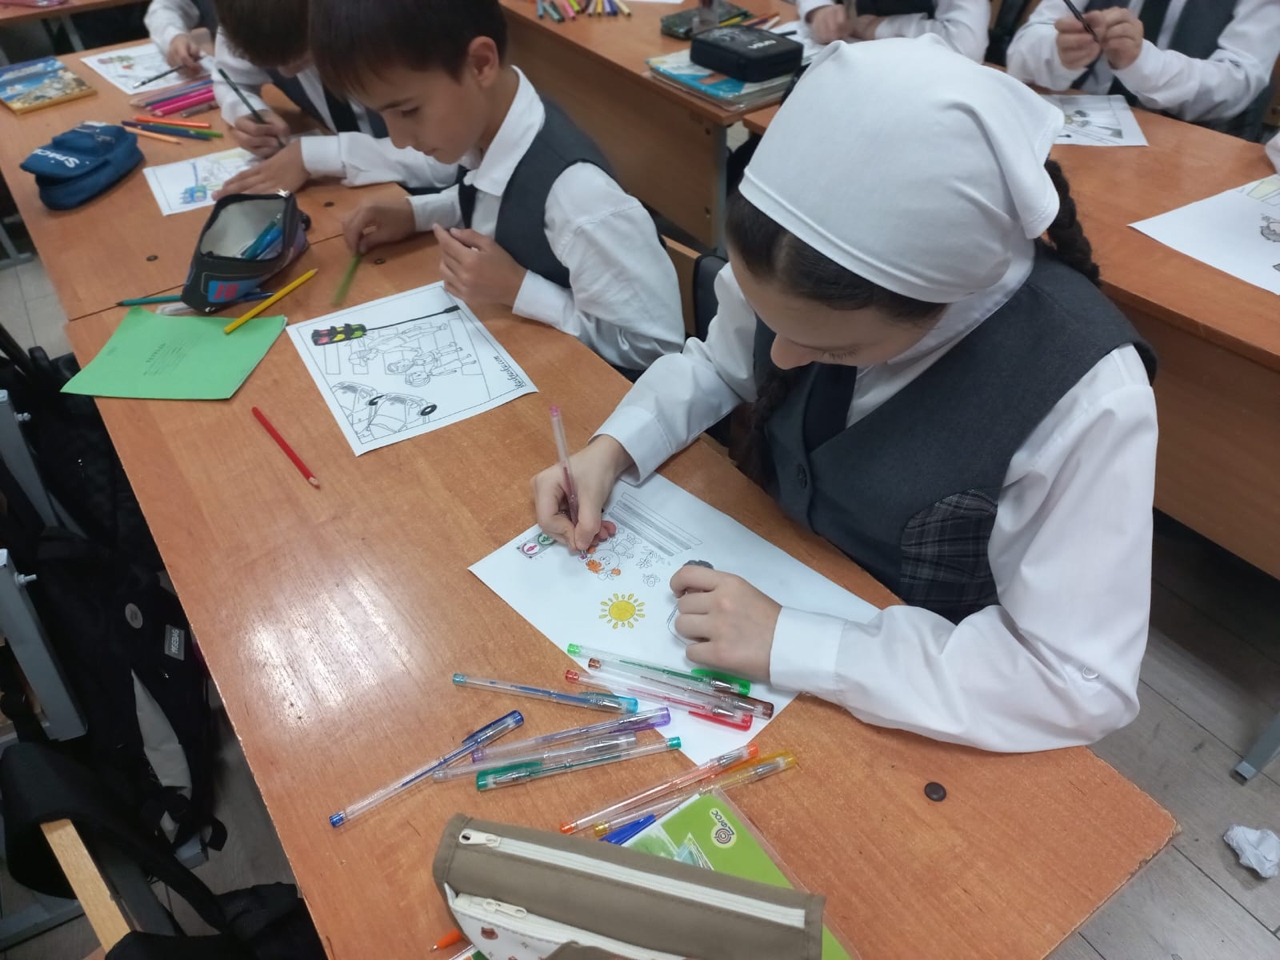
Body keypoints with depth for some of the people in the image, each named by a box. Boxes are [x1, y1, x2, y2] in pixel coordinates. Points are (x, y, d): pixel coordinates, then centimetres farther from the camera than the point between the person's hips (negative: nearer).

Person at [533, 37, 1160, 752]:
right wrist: (613, 449, -16)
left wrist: (792, 643, -31)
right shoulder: (810, 275, -19)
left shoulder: (1087, 395, -30)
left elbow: (1081, 684, -25)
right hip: (769, 588, 2)